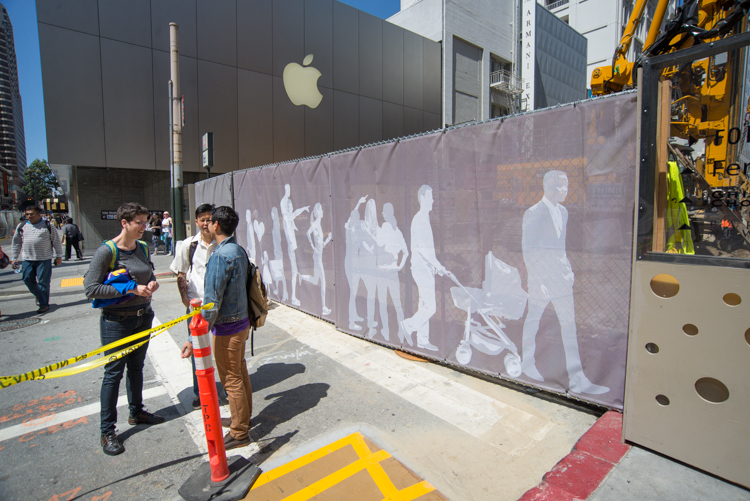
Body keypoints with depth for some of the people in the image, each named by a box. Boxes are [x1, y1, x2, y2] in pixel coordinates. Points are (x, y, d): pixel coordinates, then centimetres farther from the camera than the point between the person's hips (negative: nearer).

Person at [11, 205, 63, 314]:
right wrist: (14, 258, 13)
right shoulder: (21, 227, 10)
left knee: (43, 282, -3)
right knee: (28, 279, 3)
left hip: (44, 259, -4)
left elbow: (56, 241, 5)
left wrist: (58, 256, 4)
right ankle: (38, 295, 29)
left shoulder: (47, 226, 2)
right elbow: (16, 243, 17)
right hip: (27, 259, 4)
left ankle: (44, 304, 3)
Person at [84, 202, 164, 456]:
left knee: (136, 367, 19)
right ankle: (107, 432, 18)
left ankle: (136, 413, 37)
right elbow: (90, 288, -19)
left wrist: (152, 283, -5)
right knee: (113, 373, 3)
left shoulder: (142, 248, 4)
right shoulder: (107, 251, -16)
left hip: (143, 316, 6)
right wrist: (130, 289, -23)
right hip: (116, 321, -6)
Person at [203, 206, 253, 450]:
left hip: (227, 327, -9)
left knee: (231, 380, 5)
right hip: (242, 320, 9)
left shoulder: (220, 257, -23)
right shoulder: (240, 251, 5)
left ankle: (239, 433, 20)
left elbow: (212, 301, -24)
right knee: (241, 373, 21)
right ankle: (243, 419, 38)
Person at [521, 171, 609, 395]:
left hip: (560, 275, 7)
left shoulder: (563, 212, 13)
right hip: (541, 274, -7)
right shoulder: (533, 213, -10)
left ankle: (577, 380, 12)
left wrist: (569, 270, 16)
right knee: (533, 320, 9)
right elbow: (528, 250, -12)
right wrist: (536, 280, -15)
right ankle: (527, 363, 30)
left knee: (569, 323, 4)